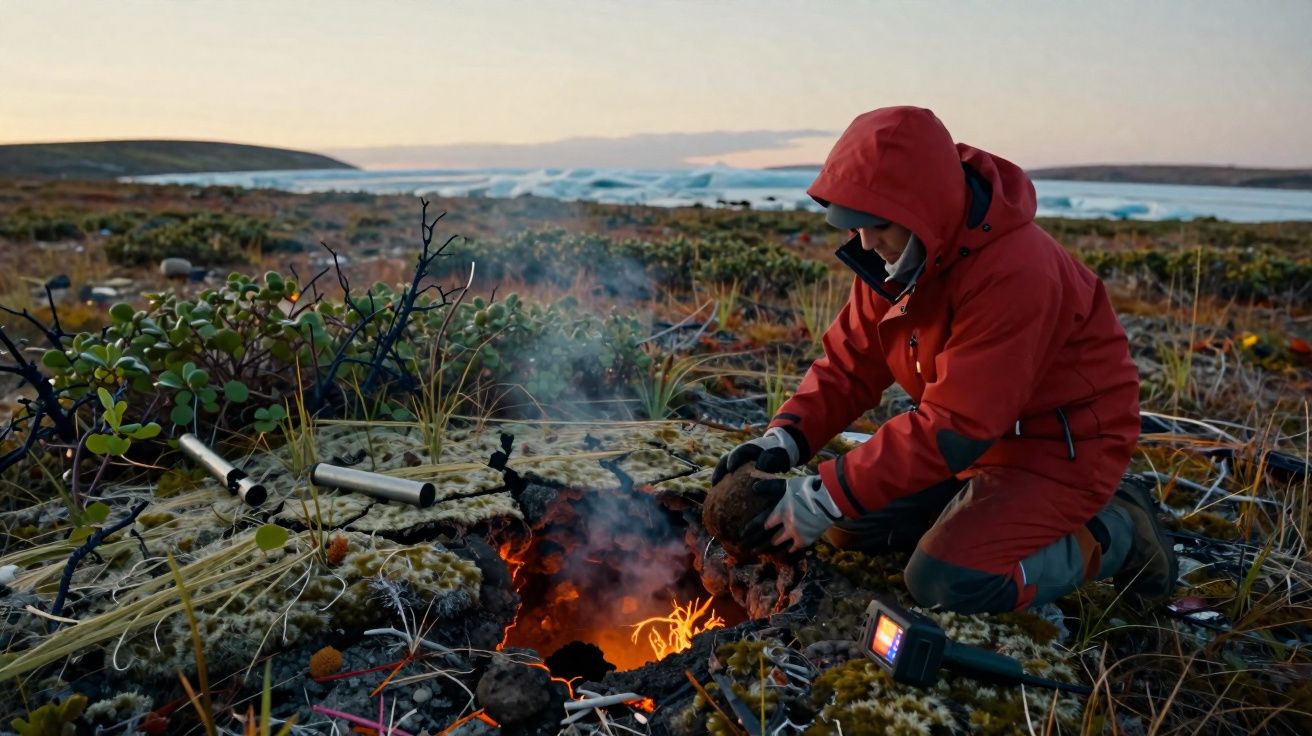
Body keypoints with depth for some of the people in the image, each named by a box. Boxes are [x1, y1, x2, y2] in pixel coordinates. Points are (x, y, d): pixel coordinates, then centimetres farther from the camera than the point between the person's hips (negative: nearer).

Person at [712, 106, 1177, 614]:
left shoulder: (1014, 272, -32)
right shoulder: (893, 255, -6)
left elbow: (954, 426, -34)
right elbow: (849, 364, -2)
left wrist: (827, 499, -33)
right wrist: (785, 438, -19)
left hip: (1062, 446, -8)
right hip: (980, 436, 8)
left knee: (945, 581, -24)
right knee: (847, 523, 4)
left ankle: (1112, 534, 0)